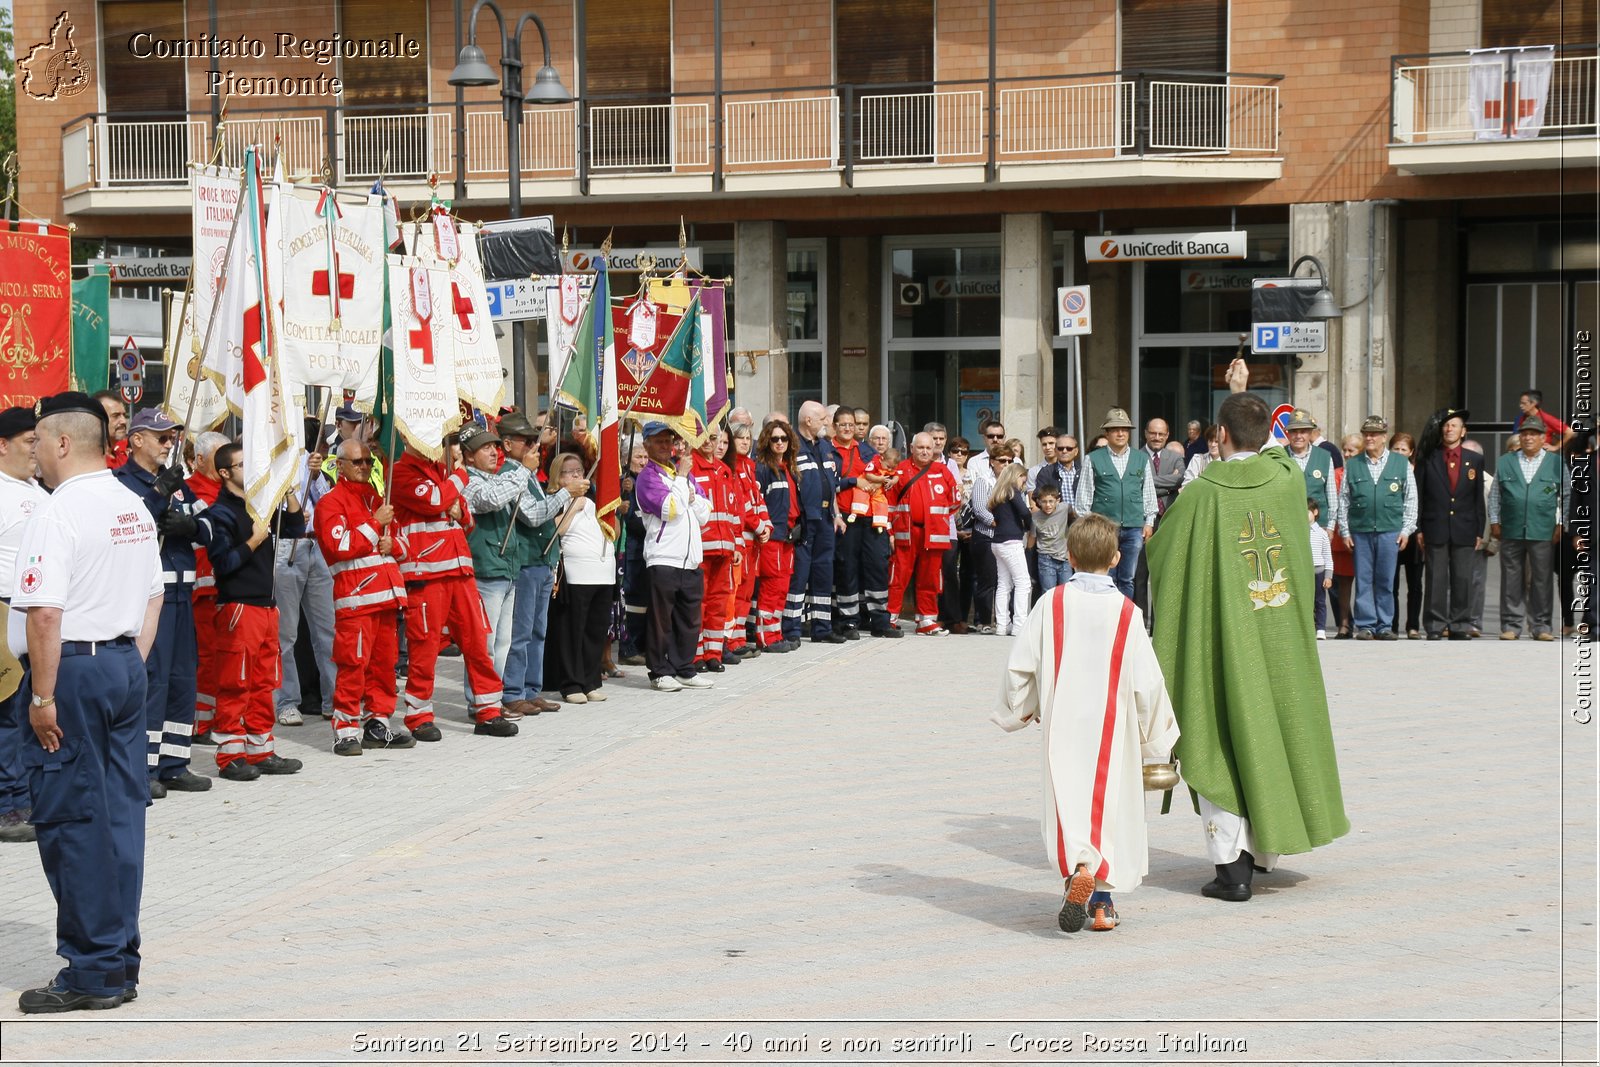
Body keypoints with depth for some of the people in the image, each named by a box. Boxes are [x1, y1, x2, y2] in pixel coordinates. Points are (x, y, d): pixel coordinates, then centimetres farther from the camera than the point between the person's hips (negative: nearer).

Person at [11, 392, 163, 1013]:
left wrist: (43, 696, -16)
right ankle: (121, 961, 17)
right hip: (125, 665, 8)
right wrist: (133, 662, 18)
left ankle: (92, 973, 3)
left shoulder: (57, 513, -15)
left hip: (72, 669, -8)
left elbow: (44, 613, -21)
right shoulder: (135, 508, 12)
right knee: (122, 813, 10)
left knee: (72, 821, -2)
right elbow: (154, 595, 18)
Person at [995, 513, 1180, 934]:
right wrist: (1155, 733, 10)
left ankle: (1076, 868, -24)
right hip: (1113, 730, 0)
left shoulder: (1051, 603, -4)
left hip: (1062, 727, 0)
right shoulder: (1126, 612, -6)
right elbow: (1146, 681, -4)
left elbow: (1020, 664, 0)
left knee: (1067, 800, 2)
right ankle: (1102, 900, 10)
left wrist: (1020, 709, 18)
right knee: (1109, 804, 9)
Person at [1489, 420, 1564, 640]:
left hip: (1543, 532, -1)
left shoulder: (1556, 462, 5)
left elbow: (1564, 496, 7)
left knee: (1542, 580, 3)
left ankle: (1541, 626, 10)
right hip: (1511, 531, 1)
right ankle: (1511, 625, 8)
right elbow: (1495, 495, 12)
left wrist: (1560, 525, 1)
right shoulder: (1505, 462, 10)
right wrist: (1494, 522, 6)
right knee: (1511, 580, 3)